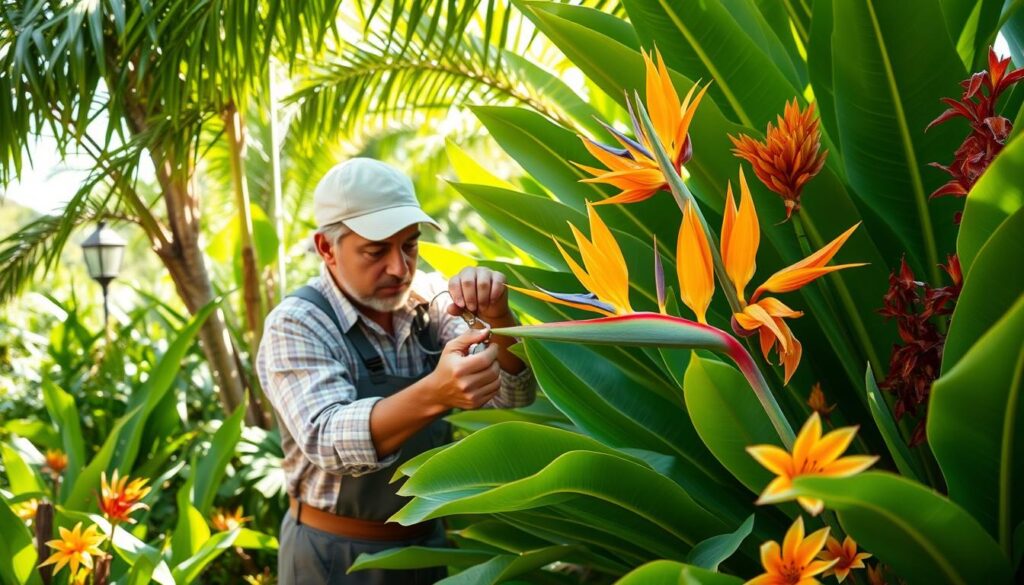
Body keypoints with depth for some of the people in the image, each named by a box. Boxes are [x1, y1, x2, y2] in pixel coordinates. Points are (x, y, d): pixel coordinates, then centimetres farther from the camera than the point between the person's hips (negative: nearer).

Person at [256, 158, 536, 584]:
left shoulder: (428, 301, -5)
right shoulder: (295, 325, -17)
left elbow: (510, 400, -10)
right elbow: (328, 442, -32)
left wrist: (498, 319, -29)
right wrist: (434, 393, -48)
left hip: (430, 541, 5)